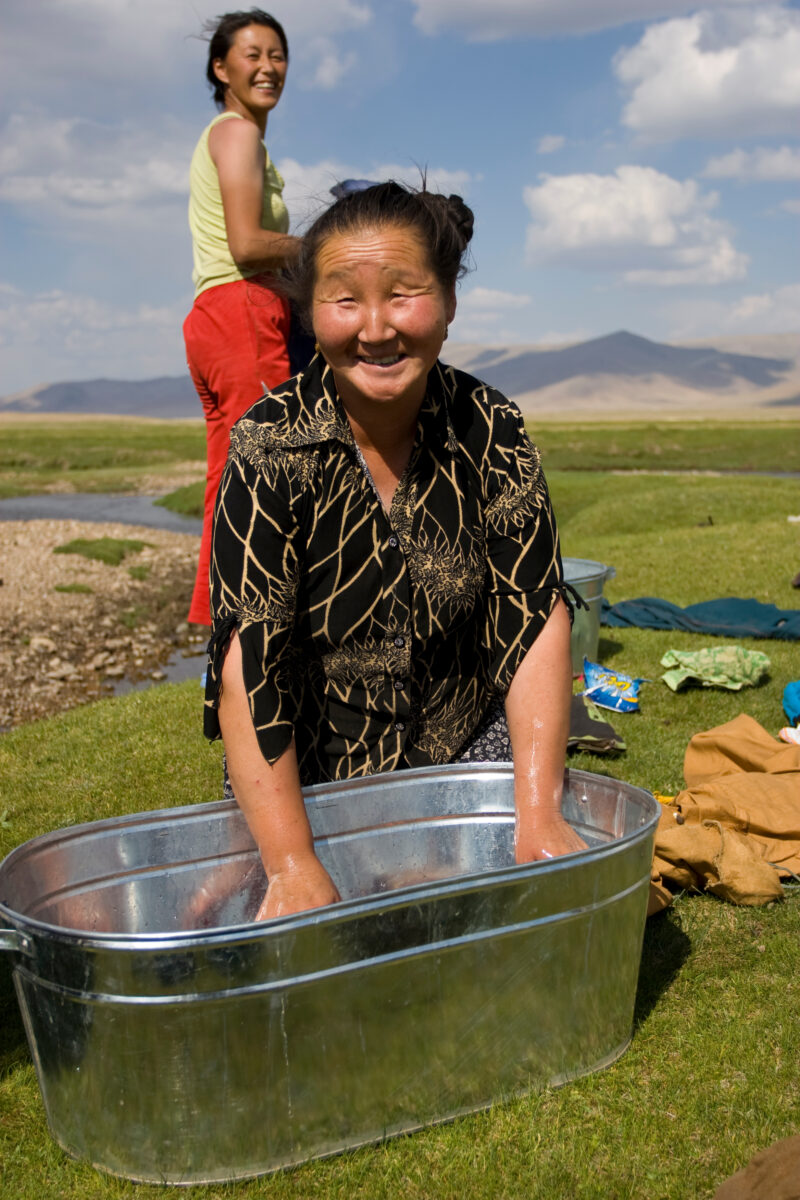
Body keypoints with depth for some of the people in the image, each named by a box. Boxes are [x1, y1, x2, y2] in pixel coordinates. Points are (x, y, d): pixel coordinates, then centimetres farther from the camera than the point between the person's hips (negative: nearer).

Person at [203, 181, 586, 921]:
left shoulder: (491, 430, -10)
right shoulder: (273, 445, -18)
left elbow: (537, 614, -14)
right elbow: (245, 660, -24)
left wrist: (539, 815, -25)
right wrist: (292, 864, -32)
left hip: (466, 752, 2)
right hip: (310, 776, -2)